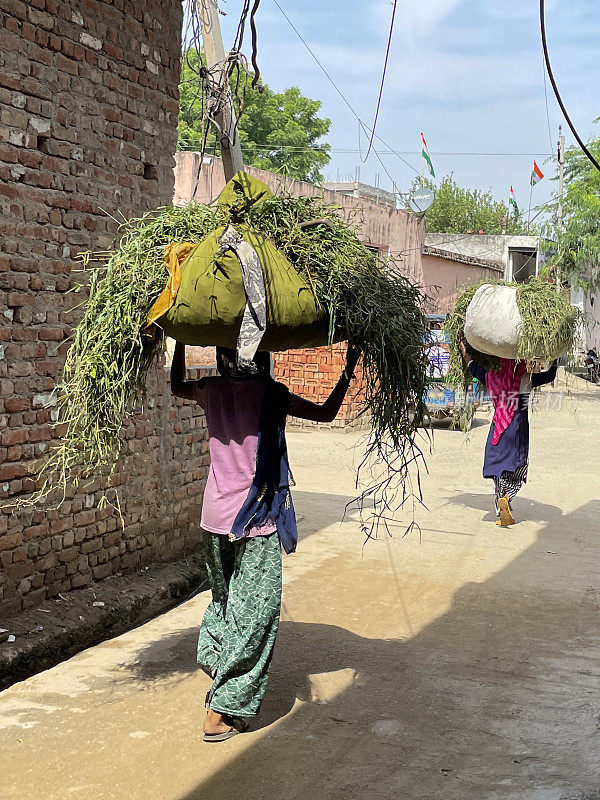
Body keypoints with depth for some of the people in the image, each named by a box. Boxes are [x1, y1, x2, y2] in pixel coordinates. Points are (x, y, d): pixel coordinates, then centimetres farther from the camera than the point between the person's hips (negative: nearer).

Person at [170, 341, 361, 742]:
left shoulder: (212, 390, 1)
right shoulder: (272, 394, -12)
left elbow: (177, 385, 23)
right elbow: (326, 412, -2)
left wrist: (181, 339, 30)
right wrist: (349, 369, 6)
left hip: (215, 514, 5)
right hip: (256, 519, -5)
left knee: (225, 597, 27)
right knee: (256, 612, 1)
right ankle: (222, 712, 1)